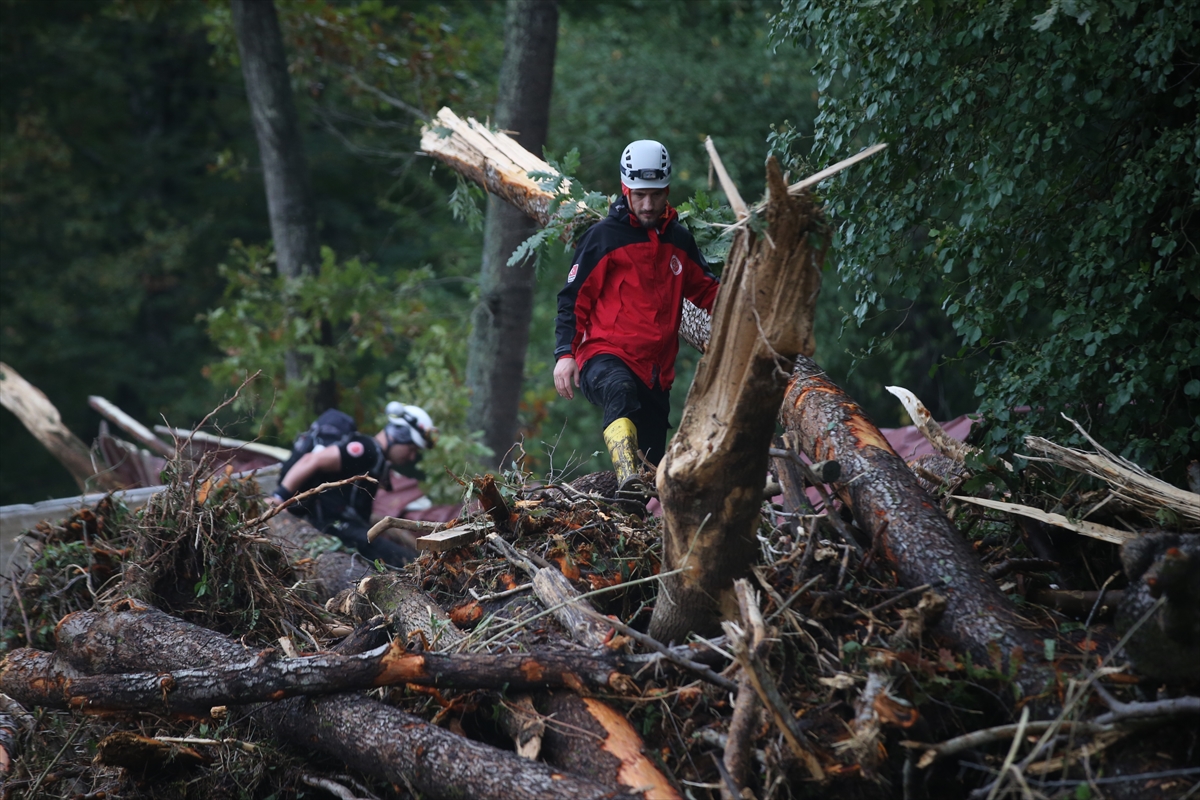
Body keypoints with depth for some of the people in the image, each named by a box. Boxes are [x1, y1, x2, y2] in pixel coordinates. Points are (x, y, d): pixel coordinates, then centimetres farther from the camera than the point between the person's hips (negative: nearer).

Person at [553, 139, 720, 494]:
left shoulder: (679, 240, 15)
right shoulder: (604, 236, 0)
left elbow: (705, 289, 27)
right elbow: (573, 297, 1)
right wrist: (565, 353, -9)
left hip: (656, 369, 6)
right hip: (605, 356, -6)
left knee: (652, 460, 5)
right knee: (621, 392, -40)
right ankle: (628, 478, -59)